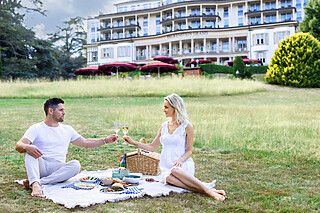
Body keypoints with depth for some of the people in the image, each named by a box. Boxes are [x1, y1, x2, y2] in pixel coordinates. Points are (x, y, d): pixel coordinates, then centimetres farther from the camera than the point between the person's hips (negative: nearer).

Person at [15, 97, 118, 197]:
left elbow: (85, 143, 26)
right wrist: (26, 147, -32)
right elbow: (18, 146, -8)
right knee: (30, 149, -30)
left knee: (75, 165, -28)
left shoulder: (67, 129, 18)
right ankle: (35, 184, -48)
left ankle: (40, 182, -35)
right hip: (40, 166, -2)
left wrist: (106, 140, 18)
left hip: (58, 169, 3)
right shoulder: (36, 128, 4)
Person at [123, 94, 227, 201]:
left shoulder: (187, 127, -1)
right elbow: (152, 147, 18)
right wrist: (133, 142, 10)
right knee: (169, 178, -35)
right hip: (166, 167, 3)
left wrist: (180, 160, -21)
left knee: (175, 170, -40)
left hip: (183, 165, -3)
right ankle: (203, 190, -37)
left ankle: (209, 190, -37)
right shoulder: (164, 126, 14)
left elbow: (189, 151, -1)